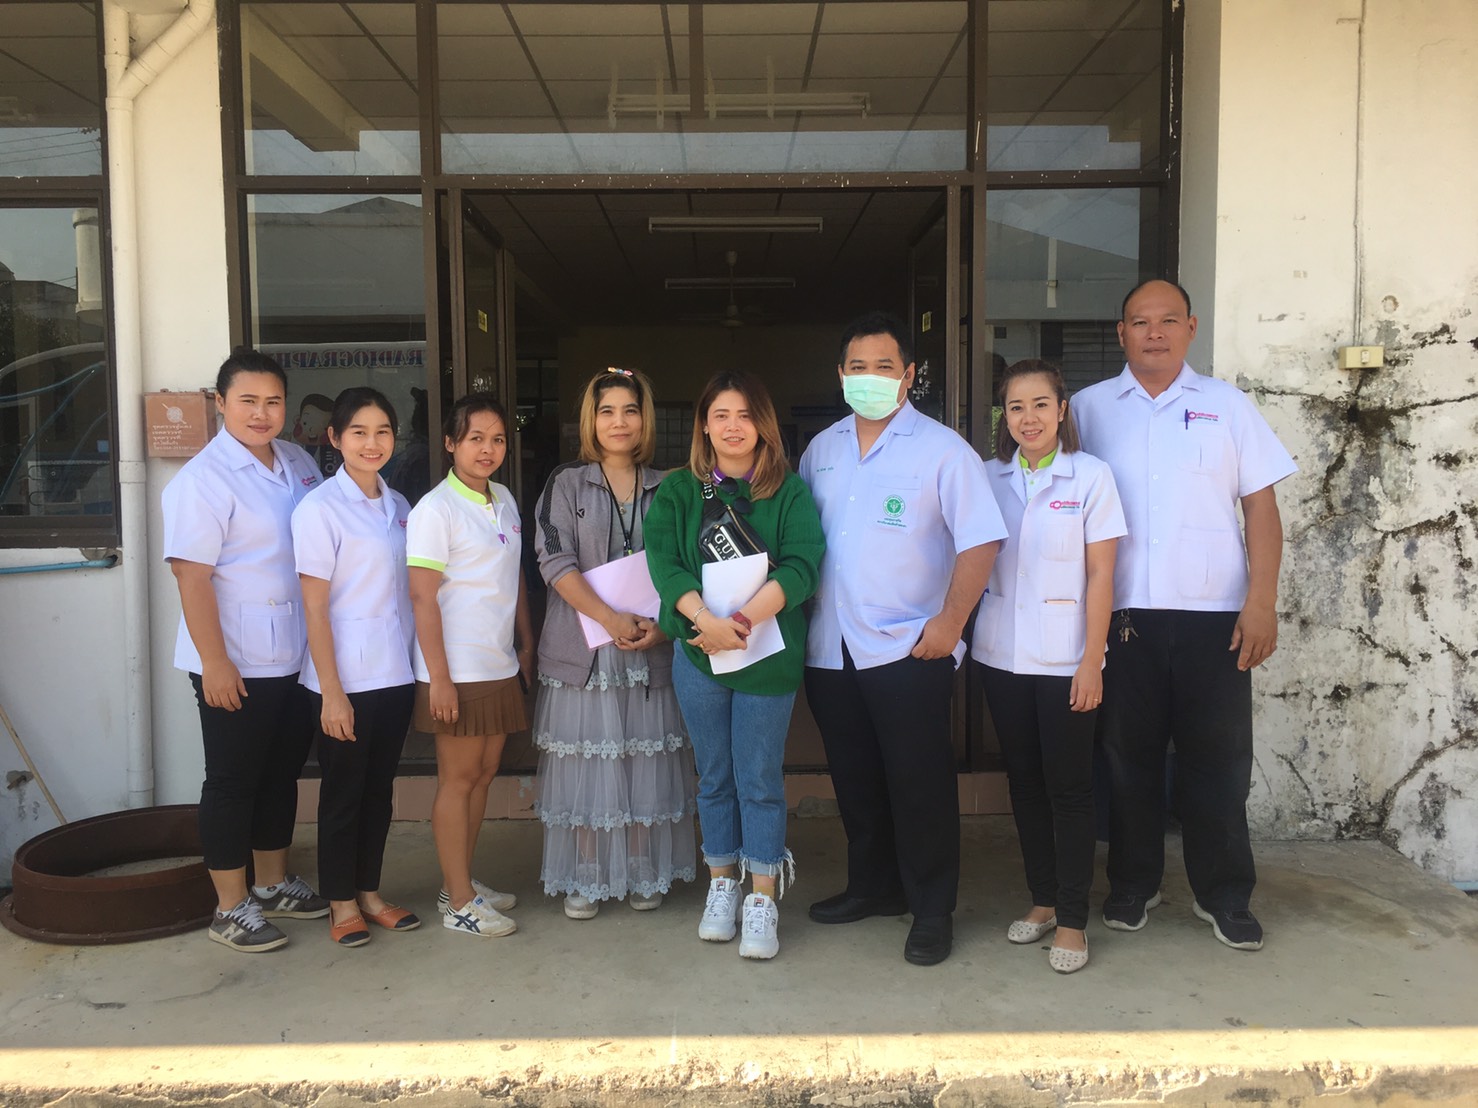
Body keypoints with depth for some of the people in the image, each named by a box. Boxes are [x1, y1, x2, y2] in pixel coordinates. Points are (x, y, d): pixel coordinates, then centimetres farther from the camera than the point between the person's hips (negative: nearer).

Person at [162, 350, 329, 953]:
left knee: (283, 772, 18)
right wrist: (214, 662, -20)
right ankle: (231, 908, 20)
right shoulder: (204, 479, -14)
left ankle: (274, 882, 35)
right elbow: (191, 573, -18)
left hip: (297, 655, 7)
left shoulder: (299, 463, 7)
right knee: (233, 782, 6)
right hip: (236, 664, -7)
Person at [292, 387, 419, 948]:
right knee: (343, 791, 7)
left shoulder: (398, 506, 8)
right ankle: (341, 902, 22)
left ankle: (369, 891, 28)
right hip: (345, 679, -6)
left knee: (379, 787, 14)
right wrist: (331, 691, -14)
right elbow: (315, 607, -12)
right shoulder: (320, 508, -11)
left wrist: (418, 665, 7)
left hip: (395, 672, 6)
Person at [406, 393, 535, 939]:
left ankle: (462, 882, 28)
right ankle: (459, 903, 12)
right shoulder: (436, 509, -13)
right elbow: (422, 596, -16)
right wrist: (437, 677, -18)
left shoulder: (503, 500, 9)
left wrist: (526, 642, 16)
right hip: (457, 669, -7)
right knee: (457, 779, 2)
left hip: (500, 664, 7)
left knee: (484, 772, 14)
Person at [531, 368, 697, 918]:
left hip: (652, 647, 2)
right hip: (582, 647, -1)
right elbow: (555, 561, -7)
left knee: (646, 759, 7)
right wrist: (611, 618, -19)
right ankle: (585, 877, 16)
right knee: (586, 760, 3)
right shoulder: (566, 484, 2)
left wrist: (660, 623, -12)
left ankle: (644, 873, 21)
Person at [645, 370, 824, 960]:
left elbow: (802, 564, -12)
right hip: (697, 651, 2)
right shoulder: (678, 491, 5)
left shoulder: (789, 491, 1)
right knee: (714, 776, 13)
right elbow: (663, 562, -9)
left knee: (761, 778, 3)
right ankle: (722, 884, 28)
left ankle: (763, 900, 14)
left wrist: (746, 620, -23)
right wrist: (707, 619, -24)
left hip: (768, 653, -2)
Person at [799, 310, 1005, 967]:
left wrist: (950, 622, -16)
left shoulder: (942, 450, -5)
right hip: (830, 649, 5)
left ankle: (932, 911, 16)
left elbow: (980, 541, -10)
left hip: (909, 649, -5)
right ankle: (873, 886, 33)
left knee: (919, 784, 1)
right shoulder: (821, 450, 11)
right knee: (855, 781, 16)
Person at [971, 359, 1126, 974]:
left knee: (1069, 786, 1)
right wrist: (958, 628, 0)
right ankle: (1042, 899, 26)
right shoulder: (990, 478, 6)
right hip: (1001, 654, 4)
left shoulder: (1091, 476, -4)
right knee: (1024, 780, 12)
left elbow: (1100, 574, -6)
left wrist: (1092, 660, -10)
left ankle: (1072, 919, 11)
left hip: (1064, 659, -4)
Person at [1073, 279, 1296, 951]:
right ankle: (1132, 885, 23)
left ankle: (1224, 895, 19)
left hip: (1214, 615, 0)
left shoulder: (1227, 406, 7)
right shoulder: (1090, 408, 7)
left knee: (1218, 758, 4)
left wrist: (1262, 601, -5)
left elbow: (1261, 508, 5)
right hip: (1123, 614, 0)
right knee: (1130, 755, 8)